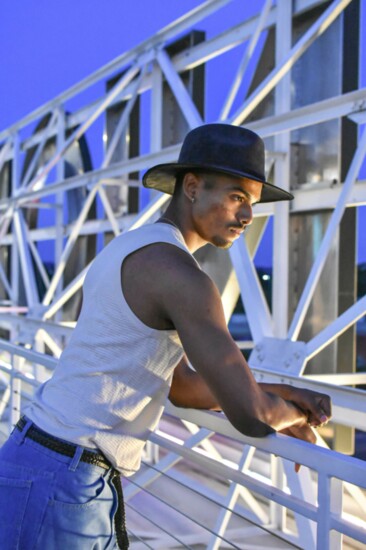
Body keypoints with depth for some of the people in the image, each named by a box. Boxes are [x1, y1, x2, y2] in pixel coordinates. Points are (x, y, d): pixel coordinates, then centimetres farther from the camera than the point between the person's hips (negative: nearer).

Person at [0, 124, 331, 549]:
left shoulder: (126, 254, 16)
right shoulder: (180, 275, -17)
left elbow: (182, 386, 20)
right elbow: (251, 415, -19)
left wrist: (287, 394, 10)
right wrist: (293, 415, 5)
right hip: (57, 485, -10)